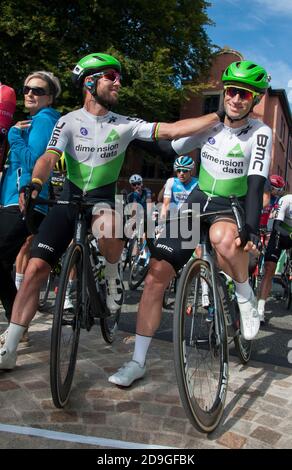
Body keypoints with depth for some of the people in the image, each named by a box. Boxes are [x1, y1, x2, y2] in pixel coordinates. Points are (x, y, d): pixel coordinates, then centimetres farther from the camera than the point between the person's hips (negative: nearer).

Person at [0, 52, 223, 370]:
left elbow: (171, 130, -7)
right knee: (35, 268, -7)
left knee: (107, 227, -40)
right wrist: (34, 184, -37)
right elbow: (49, 157, -16)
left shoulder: (124, 125, 0)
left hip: (103, 198, 0)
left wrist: (218, 116, -13)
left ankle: (112, 276, -4)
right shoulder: (69, 121, -3)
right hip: (70, 197, 1)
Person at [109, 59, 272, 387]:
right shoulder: (210, 125, 1)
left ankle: (245, 297, -8)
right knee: (156, 274, -8)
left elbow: (256, 183, -20)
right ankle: (138, 361, 4)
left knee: (224, 238, -43)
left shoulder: (260, 133, -9)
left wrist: (251, 229, -33)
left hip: (231, 207, -3)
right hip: (197, 201, 4)